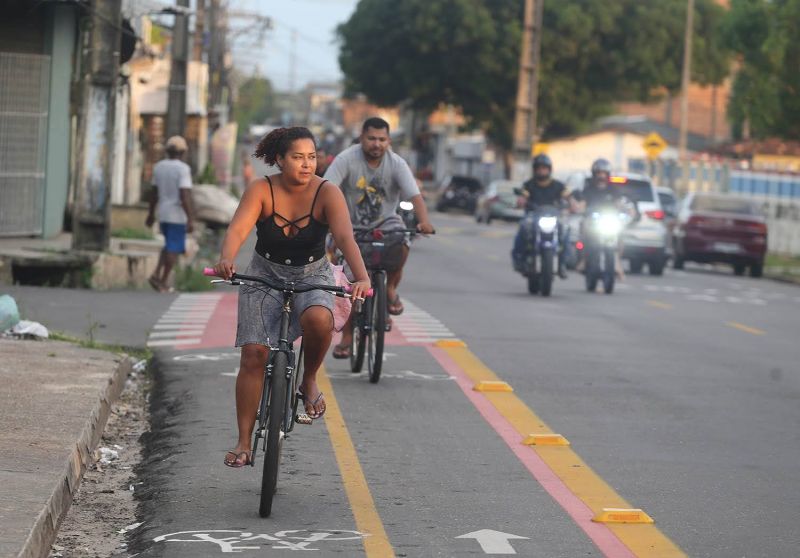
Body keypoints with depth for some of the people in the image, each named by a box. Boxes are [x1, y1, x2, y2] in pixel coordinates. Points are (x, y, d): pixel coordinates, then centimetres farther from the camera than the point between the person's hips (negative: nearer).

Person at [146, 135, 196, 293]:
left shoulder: (158, 167, 5)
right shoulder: (183, 169, -16)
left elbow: (154, 192, 12)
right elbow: (185, 196, -22)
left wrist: (151, 214, 21)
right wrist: (191, 220, -21)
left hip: (163, 214, 7)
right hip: (177, 215, -7)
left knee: (170, 246, 20)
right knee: (174, 248, 3)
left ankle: (156, 275, 5)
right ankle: (164, 281, 3)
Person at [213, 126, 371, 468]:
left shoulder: (327, 193, -16)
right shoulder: (261, 190, -15)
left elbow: (345, 237, -30)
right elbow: (237, 230, -28)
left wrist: (362, 277, -47)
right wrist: (226, 260, -50)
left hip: (313, 276, -1)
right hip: (265, 275, 1)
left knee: (319, 319, -35)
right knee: (253, 354, -11)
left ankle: (309, 381, -5)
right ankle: (244, 442, -3)